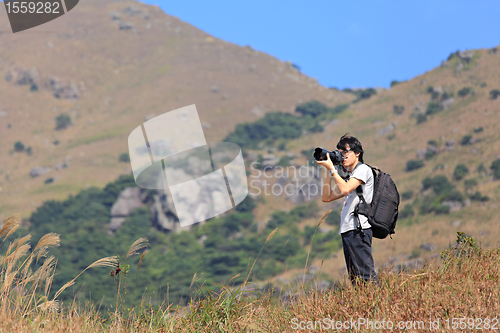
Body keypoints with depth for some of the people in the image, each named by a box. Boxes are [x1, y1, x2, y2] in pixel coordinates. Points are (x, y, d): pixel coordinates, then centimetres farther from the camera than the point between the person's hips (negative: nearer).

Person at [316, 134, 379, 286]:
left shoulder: (363, 170, -1)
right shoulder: (348, 176, 25)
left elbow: (345, 189, -17)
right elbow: (326, 197, 21)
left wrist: (332, 169, -9)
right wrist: (328, 172, 14)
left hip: (359, 229, -9)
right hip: (347, 231, 9)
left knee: (365, 273, -15)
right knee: (355, 277, 5)